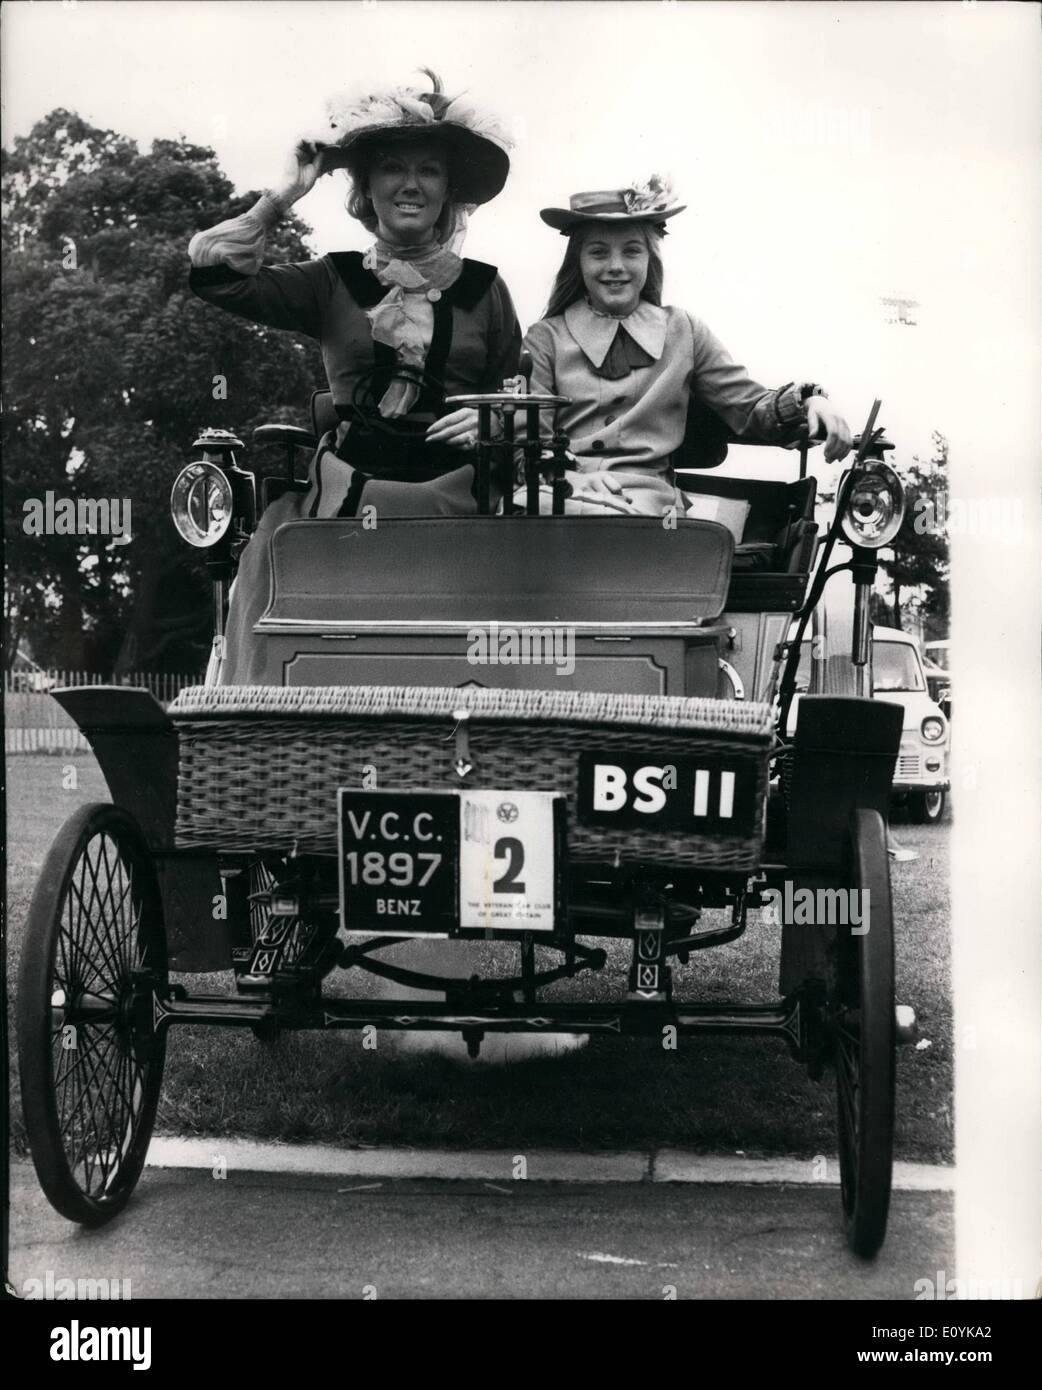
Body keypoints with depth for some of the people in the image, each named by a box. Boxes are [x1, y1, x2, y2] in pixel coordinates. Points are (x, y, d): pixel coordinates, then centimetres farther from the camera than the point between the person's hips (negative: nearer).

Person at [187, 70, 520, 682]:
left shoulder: (483, 289, 12)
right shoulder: (333, 282, 11)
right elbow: (215, 277, 0)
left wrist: (491, 423, -5)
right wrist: (283, 198, 1)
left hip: (449, 494, -1)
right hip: (347, 489, 1)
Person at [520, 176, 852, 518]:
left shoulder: (682, 332, 18)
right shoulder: (547, 338, 12)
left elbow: (751, 409, 13)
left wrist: (806, 401, -9)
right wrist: (571, 476, -20)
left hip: (646, 496, 0)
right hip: (558, 492, 0)